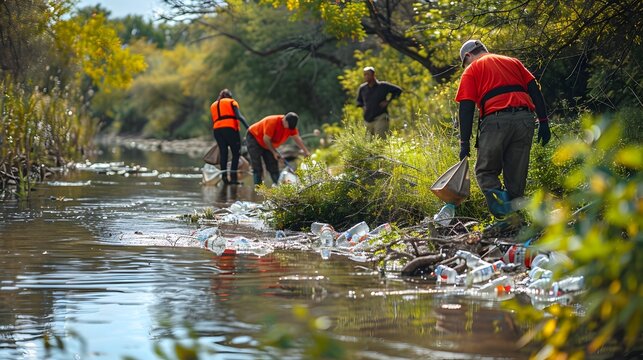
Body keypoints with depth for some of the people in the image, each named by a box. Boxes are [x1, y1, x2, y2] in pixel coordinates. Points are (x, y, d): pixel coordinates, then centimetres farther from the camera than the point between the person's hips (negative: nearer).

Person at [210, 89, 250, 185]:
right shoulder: (232, 102, 11)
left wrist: (215, 135, 23)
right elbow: (239, 116, -6)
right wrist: (248, 127, -14)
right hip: (230, 129, -5)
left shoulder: (213, 106, 27)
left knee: (223, 154, 9)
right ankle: (233, 177, -13)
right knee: (236, 153, -2)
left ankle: (224, 177, 0)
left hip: (217, 130, 5)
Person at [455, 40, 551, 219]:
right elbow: (535, 90, 14)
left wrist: (465, 142, 0)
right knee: (516, 175, 10)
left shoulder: (471, 71, 14)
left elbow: (466, 108, 2)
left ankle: (497, 196, -19)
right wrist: (544, 122, 10)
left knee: (485, 171, 8)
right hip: (525, 120, 4)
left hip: (496, 121, -4)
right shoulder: (513, 62, 27)